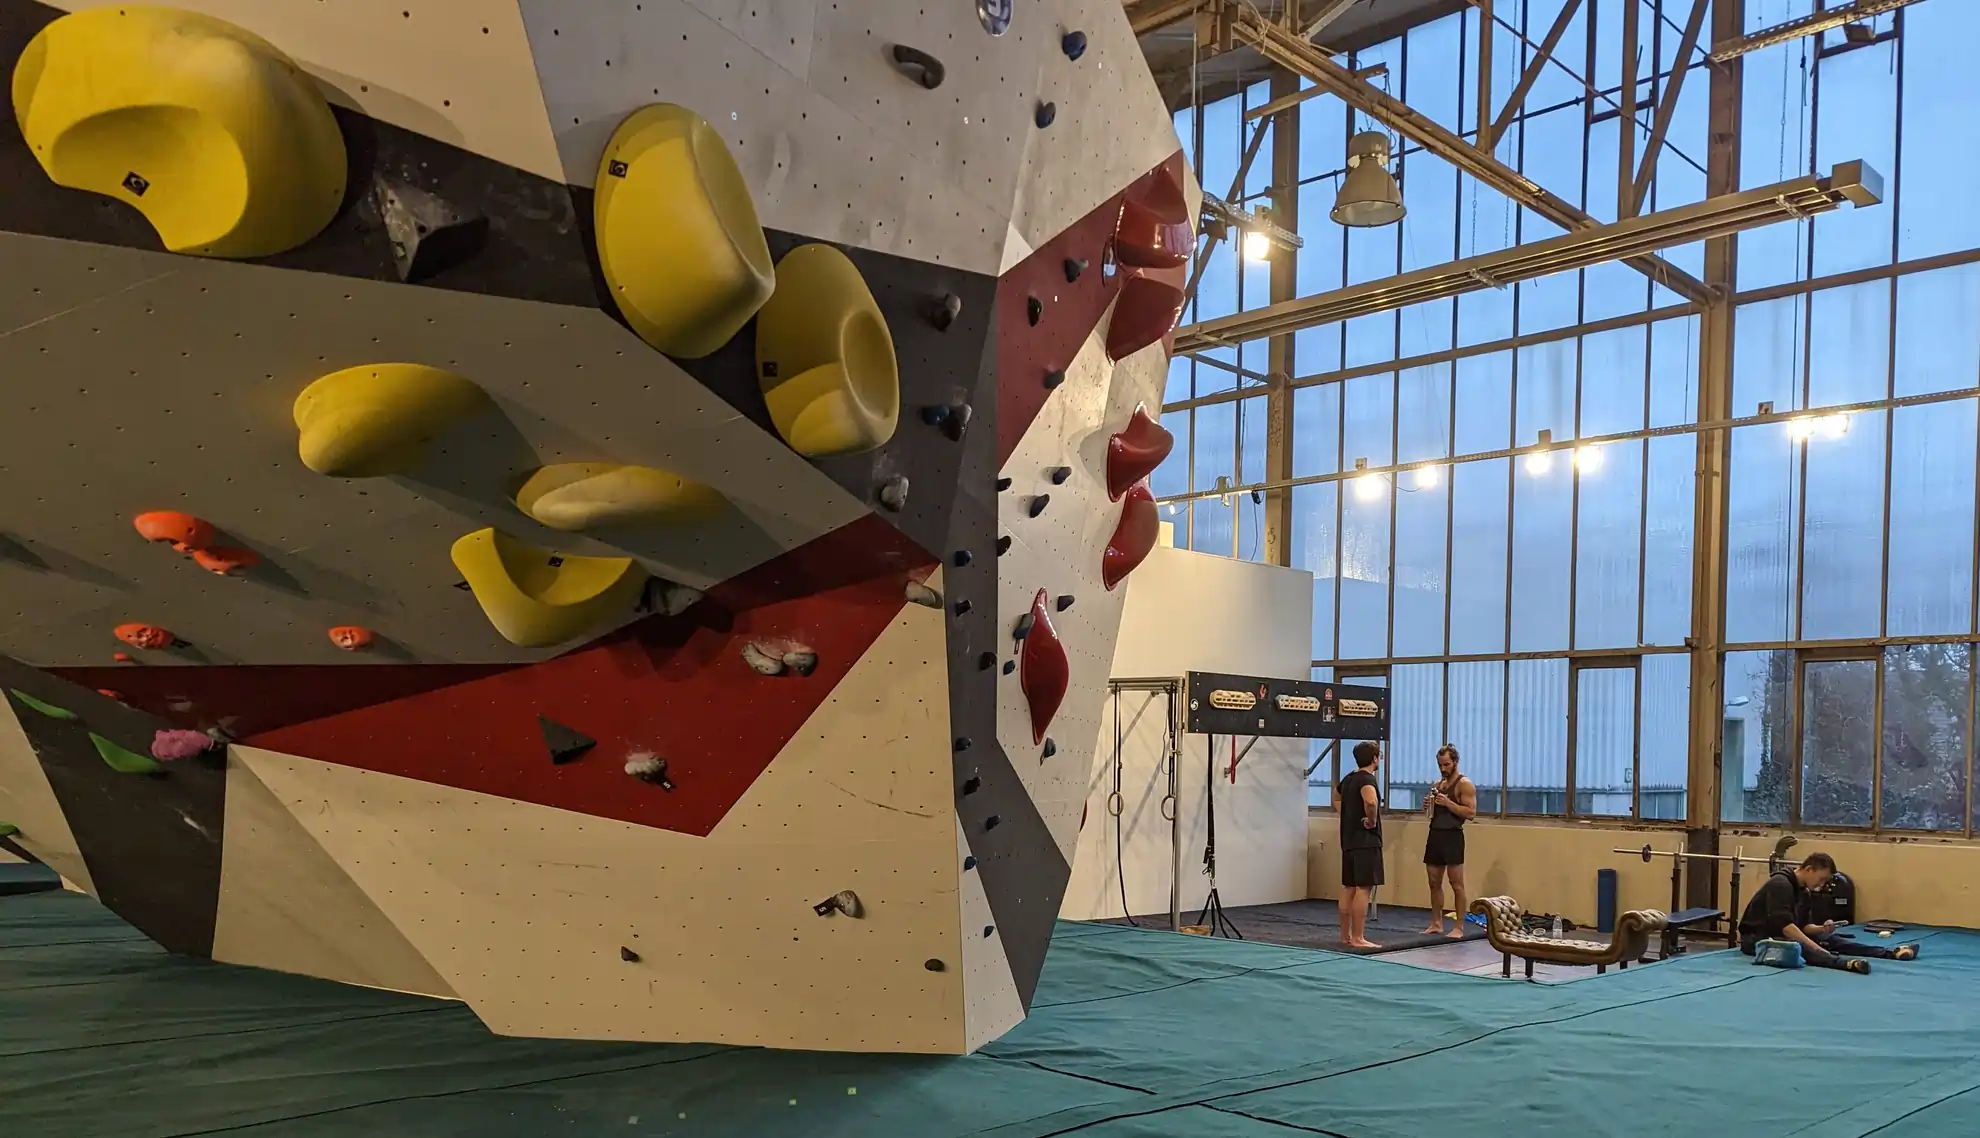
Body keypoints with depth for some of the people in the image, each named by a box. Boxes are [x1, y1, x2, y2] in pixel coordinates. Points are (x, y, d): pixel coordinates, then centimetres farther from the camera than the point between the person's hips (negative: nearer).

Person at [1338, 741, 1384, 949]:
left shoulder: (1348, 779, 12)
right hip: (1366, 840, -9)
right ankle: (1358, 938, -9)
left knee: (1348, 888, 12)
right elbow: (1371, 801, -37)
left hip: (1349, 839, 9)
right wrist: (1372, 821, -21)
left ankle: (1345, 935, 18)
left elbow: (1337, 800, 32)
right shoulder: (1367, 779, -15)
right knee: (1364, 889, -8)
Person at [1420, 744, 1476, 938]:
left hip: (1452, 837, -7)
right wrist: (1428, 805, 3)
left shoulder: (1464, 784, -6)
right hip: (1434, 834, 7)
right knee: (1434, 882, 9)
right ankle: (1436, 924, 16)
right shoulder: (1437, 784, 17)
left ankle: (1459, 927, -2)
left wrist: (1448, 803, -21)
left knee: (1456, 884, -5)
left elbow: (1471, 813, -14)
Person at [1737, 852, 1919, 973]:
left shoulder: (1803, 892, 11)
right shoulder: (1781, 884, -20)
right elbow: (1785, 925, -27)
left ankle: (1890, 953, -4)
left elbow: (1801, 926, 12)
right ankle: (1847, 964, -58)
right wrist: (1817, 947, -28)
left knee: (1829, 939, 1)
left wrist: (1821, 929, -7)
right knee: (1796, 945, -36)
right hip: (1756, 938, -9)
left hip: (1780, 936, 9)